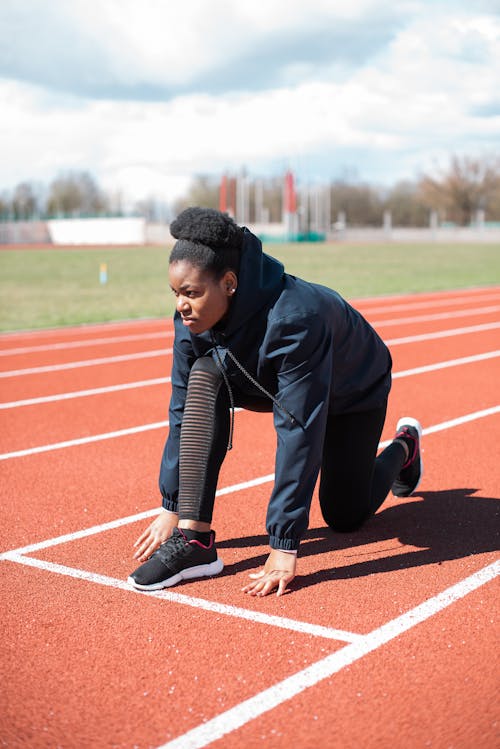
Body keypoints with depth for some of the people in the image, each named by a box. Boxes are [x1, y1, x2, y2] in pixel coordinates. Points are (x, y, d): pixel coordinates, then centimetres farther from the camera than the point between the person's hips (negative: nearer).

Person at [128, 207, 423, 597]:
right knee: (204, 378, -27)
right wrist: (172, 507, -14)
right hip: (270, 381, 5)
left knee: (344, 516, 3)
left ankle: (403, 446, 35)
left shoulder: (295, 318, -44)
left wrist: (285, 546, -41)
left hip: (354, 390, -4)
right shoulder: (193, 316, -25)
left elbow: (298, 432, -43)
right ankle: (195, 538, -26)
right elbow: (184, 409, -16)